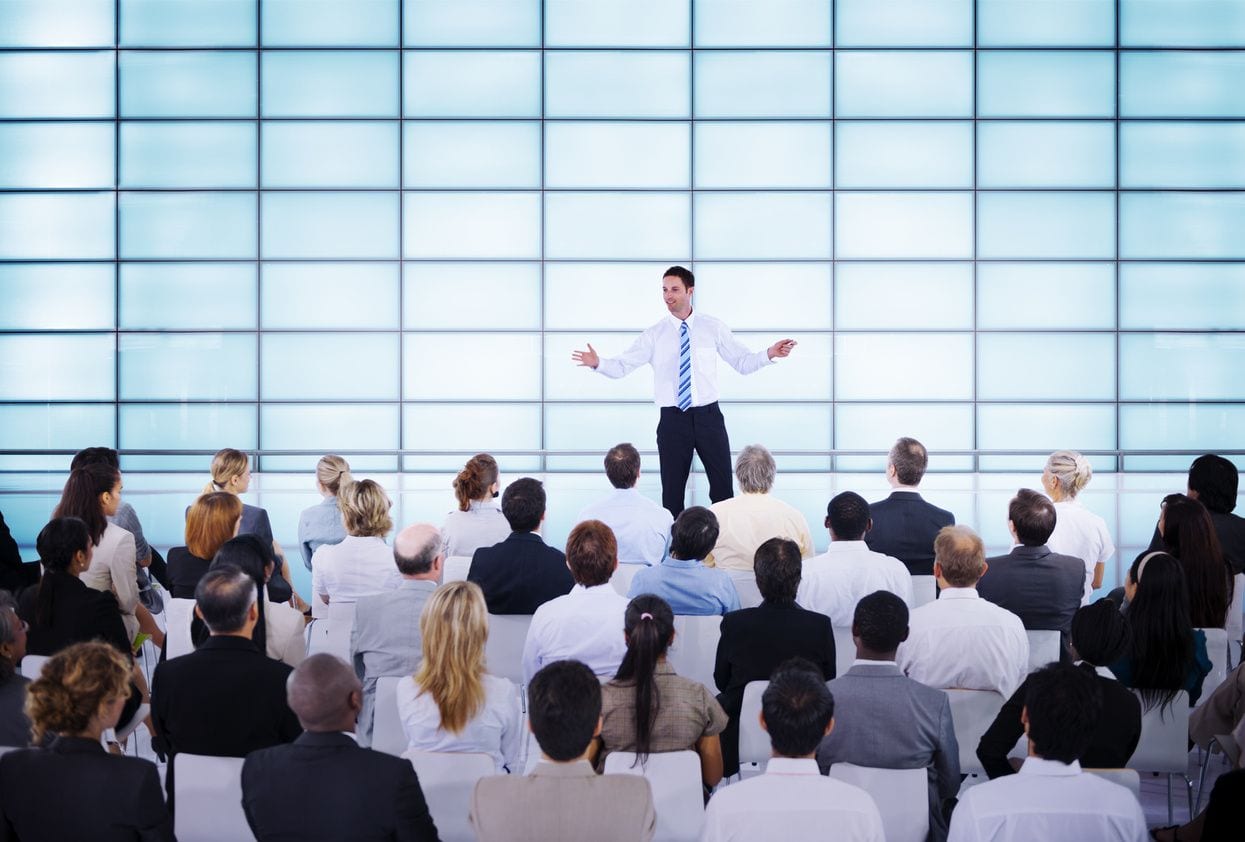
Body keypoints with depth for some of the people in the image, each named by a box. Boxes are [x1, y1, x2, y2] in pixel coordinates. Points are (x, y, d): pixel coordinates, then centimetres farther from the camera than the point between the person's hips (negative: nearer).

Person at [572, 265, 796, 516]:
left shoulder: (713, 328, 4)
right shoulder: (654, 335, 2)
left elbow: (743, 362, 5)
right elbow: (622, 366, -3)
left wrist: (769, 354, -13)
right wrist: (598, 363, -23)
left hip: (709, 417, 0)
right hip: (673, 420, 0)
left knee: (723, 488, 2)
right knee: (672, 491, 6)